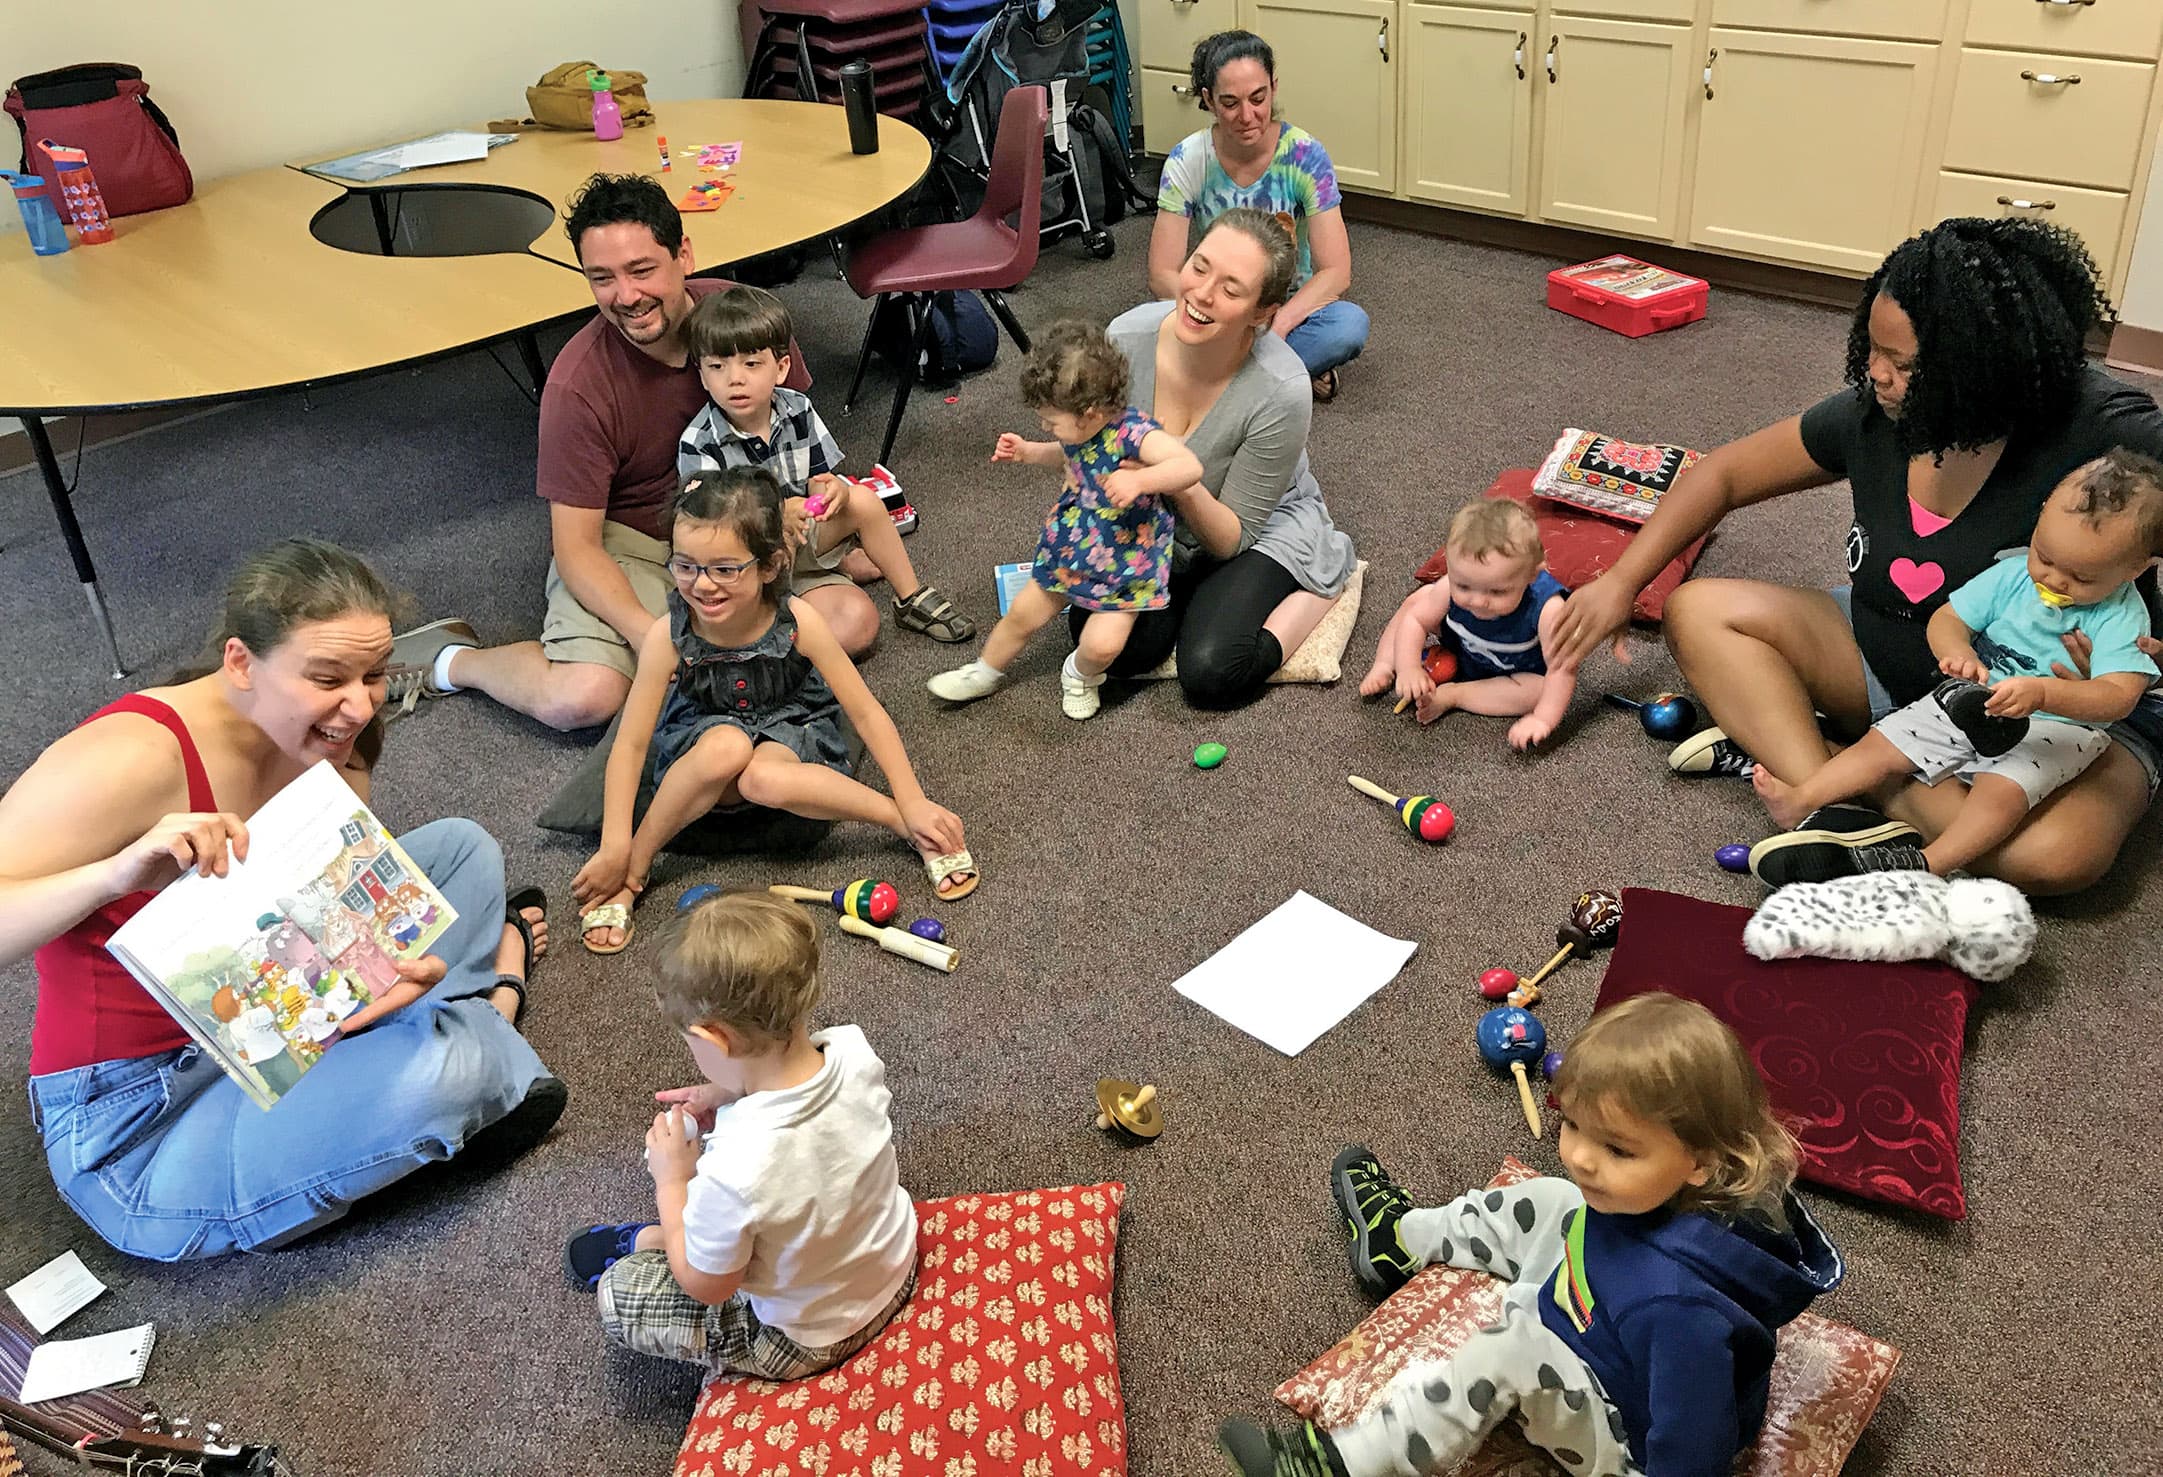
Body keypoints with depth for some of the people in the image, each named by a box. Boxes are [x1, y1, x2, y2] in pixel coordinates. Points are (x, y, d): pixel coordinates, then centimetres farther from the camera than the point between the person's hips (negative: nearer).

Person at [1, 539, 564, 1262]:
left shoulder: (330, 746, -5)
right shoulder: (133, 756, -29)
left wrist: (401, 966, -24)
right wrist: (117, 874, -50)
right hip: (139, 1128, -7)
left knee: (461, 846, 6)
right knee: (439, 1071, -28)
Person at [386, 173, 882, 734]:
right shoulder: (579, 382, -23)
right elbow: (576, 546, -20)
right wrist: (647, 633, -36)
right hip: (621, 544, -4)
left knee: (855, 621, -18)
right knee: (581, 698, -29)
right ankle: (452, 659, 1)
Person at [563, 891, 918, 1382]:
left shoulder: (734, 1173, -41)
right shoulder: (854, 1050, -24)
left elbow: (705, 1286, -19)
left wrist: (672, 1183, -10)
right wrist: (728, 1097, -6)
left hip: (809, 1344, -5)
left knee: (617, 1291, 9)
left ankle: (645, 1240, 36)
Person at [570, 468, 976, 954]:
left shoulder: (796, 620, -23)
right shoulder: (669, 636, -22)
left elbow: (866, 712, -15)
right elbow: (631, 744, -16)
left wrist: (913, 805, -16)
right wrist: (615, 849, -21)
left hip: (791, 733, -1)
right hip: (700, 745, 1)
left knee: (765, 779, -37)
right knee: (727, 746, -37)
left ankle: (904, 822, -21)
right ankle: (631, 873, -19)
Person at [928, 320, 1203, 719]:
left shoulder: (1134, 433, -31)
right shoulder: (1081, 431, -7)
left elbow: (1190, 466, -46)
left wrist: (1139, 480, -59)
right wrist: (1027, 452, 5)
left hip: (1124, 566, -7)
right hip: (1069, 549, 7)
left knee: (1103, 644, -17)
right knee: (1023, 614, 15)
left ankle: (1080, 677, 20)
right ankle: (985, 673, 41)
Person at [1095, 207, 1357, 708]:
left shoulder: (1281, 392, -32)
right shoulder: (1127, 337, -22)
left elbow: (1233, 536, -22)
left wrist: (1183, 485, -41)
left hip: (1263, 530, -3)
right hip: (1153, 531, 3)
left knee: (1211, 674, -23)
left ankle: (1324, 578, 3)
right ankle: (1188, 593, 11)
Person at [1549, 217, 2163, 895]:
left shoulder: (2105, 432, -24)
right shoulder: (1875, 415, -10)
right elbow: (1724, 474, 1)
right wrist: (1620, 582, -4)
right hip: (1889, 665, 5)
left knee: (2055, 852, -37)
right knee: (1699, 612, -10)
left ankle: (1772, 753, -23)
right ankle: (1833, 810, -30)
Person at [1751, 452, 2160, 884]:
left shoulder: (2122, 618, -16)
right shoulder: (2012, 575, -4)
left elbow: (2119, 696, -26)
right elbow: (1946, 618, -1)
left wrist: (2042, 693, -44)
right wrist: (1958, 652, -26)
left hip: (2055, 725, -5)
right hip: (1972, 702, 5)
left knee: (2002, 790, -32)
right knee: (1883, 742, -7)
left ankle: (1927, 865, -34)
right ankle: (1800, 801, -10)